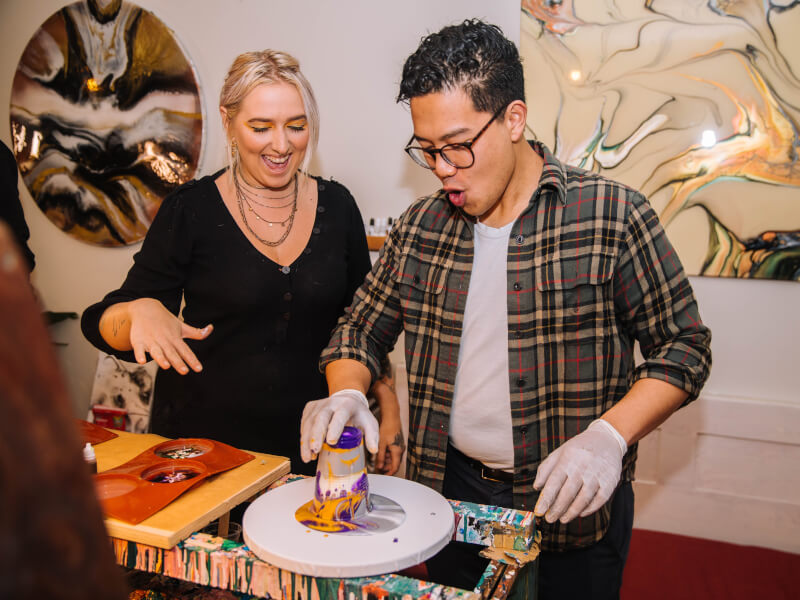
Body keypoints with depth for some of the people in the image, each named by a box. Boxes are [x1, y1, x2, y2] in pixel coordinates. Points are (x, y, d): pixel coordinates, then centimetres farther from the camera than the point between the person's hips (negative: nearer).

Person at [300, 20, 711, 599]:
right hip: (452, 491, 4)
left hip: (572, 504, -3)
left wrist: (608, 436, -22)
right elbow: (360, 330, 7)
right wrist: (346, 395, -13)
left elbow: (683, 347, -8)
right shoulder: (419, 226, -2)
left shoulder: (611, 215, -13)